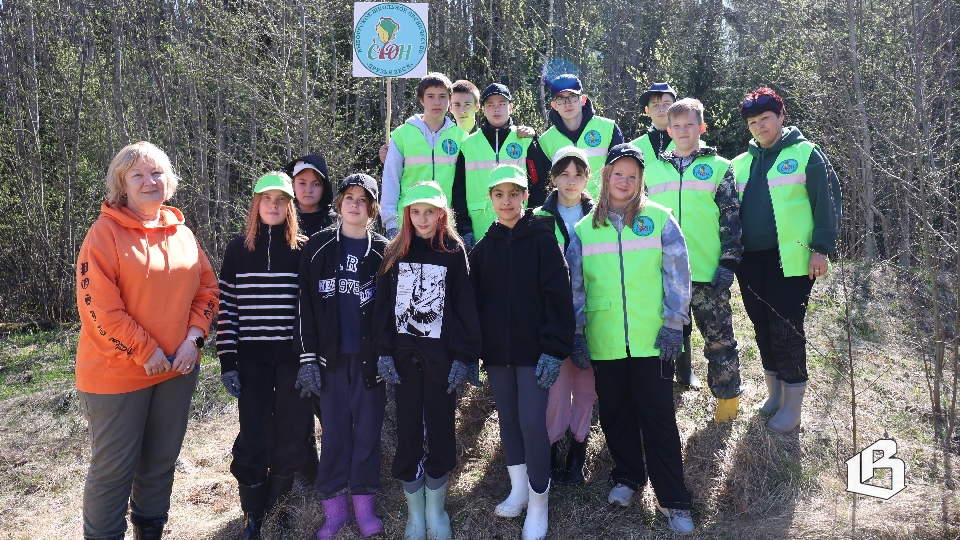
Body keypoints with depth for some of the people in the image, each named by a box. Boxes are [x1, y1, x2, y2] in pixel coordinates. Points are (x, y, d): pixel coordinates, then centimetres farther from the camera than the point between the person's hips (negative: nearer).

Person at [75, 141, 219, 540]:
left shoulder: (182, 233, 7)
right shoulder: (105, 233, -10)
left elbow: (207, 289, 9)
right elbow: (99, 306, -17)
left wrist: (193, 337, -6)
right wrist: (146, 352, -16)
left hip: (177, 370, 6)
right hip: (117, 373, -5)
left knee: (162, 461, 17)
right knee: (114, 468, 6)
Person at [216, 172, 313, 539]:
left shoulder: (304, 249, 2)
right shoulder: (238, 249, 5)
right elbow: (226, 307, 4)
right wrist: (227, 362, -1)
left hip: (294, 357, 0)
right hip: (252, 358, 0)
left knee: (292, 435, 6)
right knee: (253, 437, 3)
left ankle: (278, 506, 28)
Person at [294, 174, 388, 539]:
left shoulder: (383, 251, 4)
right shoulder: (318, 247, 4)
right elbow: (306, 304, 1)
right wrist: (307, 358, -5)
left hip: (370, 357, 0)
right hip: (331, 357, 0)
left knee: (367, 429, 6)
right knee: (334, 431, 5)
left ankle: (364, 504, 19)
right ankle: (334, 508, 17)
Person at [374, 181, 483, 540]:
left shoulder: (454, 253, 0)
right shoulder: (394, 253, 6)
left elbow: (466, 308, -3)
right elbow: (382, 306, 5)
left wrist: (463, 358, -9)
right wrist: (384, 352, -3)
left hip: (441, 356, -1)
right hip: (404, 356, 2)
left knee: (440, 430, 8)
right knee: (408, 432, 7)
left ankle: (436, 510, 24)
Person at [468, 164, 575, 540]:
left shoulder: (542, 239, -5)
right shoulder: (483, 247, 7)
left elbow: (559, 296, -10)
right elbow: (474, 300, 8)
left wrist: (554, 349, -16)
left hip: (533, 350, -4)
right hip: (496, 352, 5)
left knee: (532, 423, -5)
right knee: (508, 420, 13)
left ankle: (538, 503, 12)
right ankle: (518, 490, 30)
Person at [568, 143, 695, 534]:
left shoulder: (659, 219, 0)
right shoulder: (584, 229, 6)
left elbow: (677, 274, -2)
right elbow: (576, 286, 8)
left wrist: (674, 323, -7)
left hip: (652, 339, -2)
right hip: (605, 342, 3)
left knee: (658, 415, 2)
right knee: (614, 413, 14)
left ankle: (673, 500, 13)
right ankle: (627, 477, 35)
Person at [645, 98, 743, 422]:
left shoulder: (719, 167, 4)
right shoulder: (653, 170, 11)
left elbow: (731, 217, 1)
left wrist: (729, 262, -7)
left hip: (708, 272, -2)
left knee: (719, 339, 5)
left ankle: (727, 398, 21)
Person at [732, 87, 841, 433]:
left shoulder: (804, 153, -1)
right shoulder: (741, 163, 14)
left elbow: (827, 201, -5)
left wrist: (822, 248, -12)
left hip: (790, 259, -5)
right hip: (750, 260, 5)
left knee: (786, 328, -4)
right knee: (763, 327, 11)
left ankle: (792, 406, 10)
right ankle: (774, 394, 28)